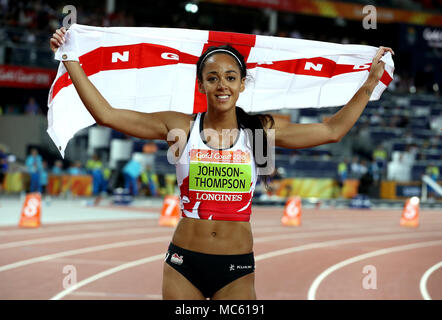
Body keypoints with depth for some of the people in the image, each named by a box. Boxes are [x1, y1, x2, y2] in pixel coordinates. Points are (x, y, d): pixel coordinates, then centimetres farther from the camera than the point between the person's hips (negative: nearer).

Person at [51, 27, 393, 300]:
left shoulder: (262, 129, 3)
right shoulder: (180, 127, 1)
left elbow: (332, 130, 5)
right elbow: (105, 114, -1)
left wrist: (371, 81, 5)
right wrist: (71, 61, -3)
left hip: (237, 267, 0)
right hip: (184, 261, 0)